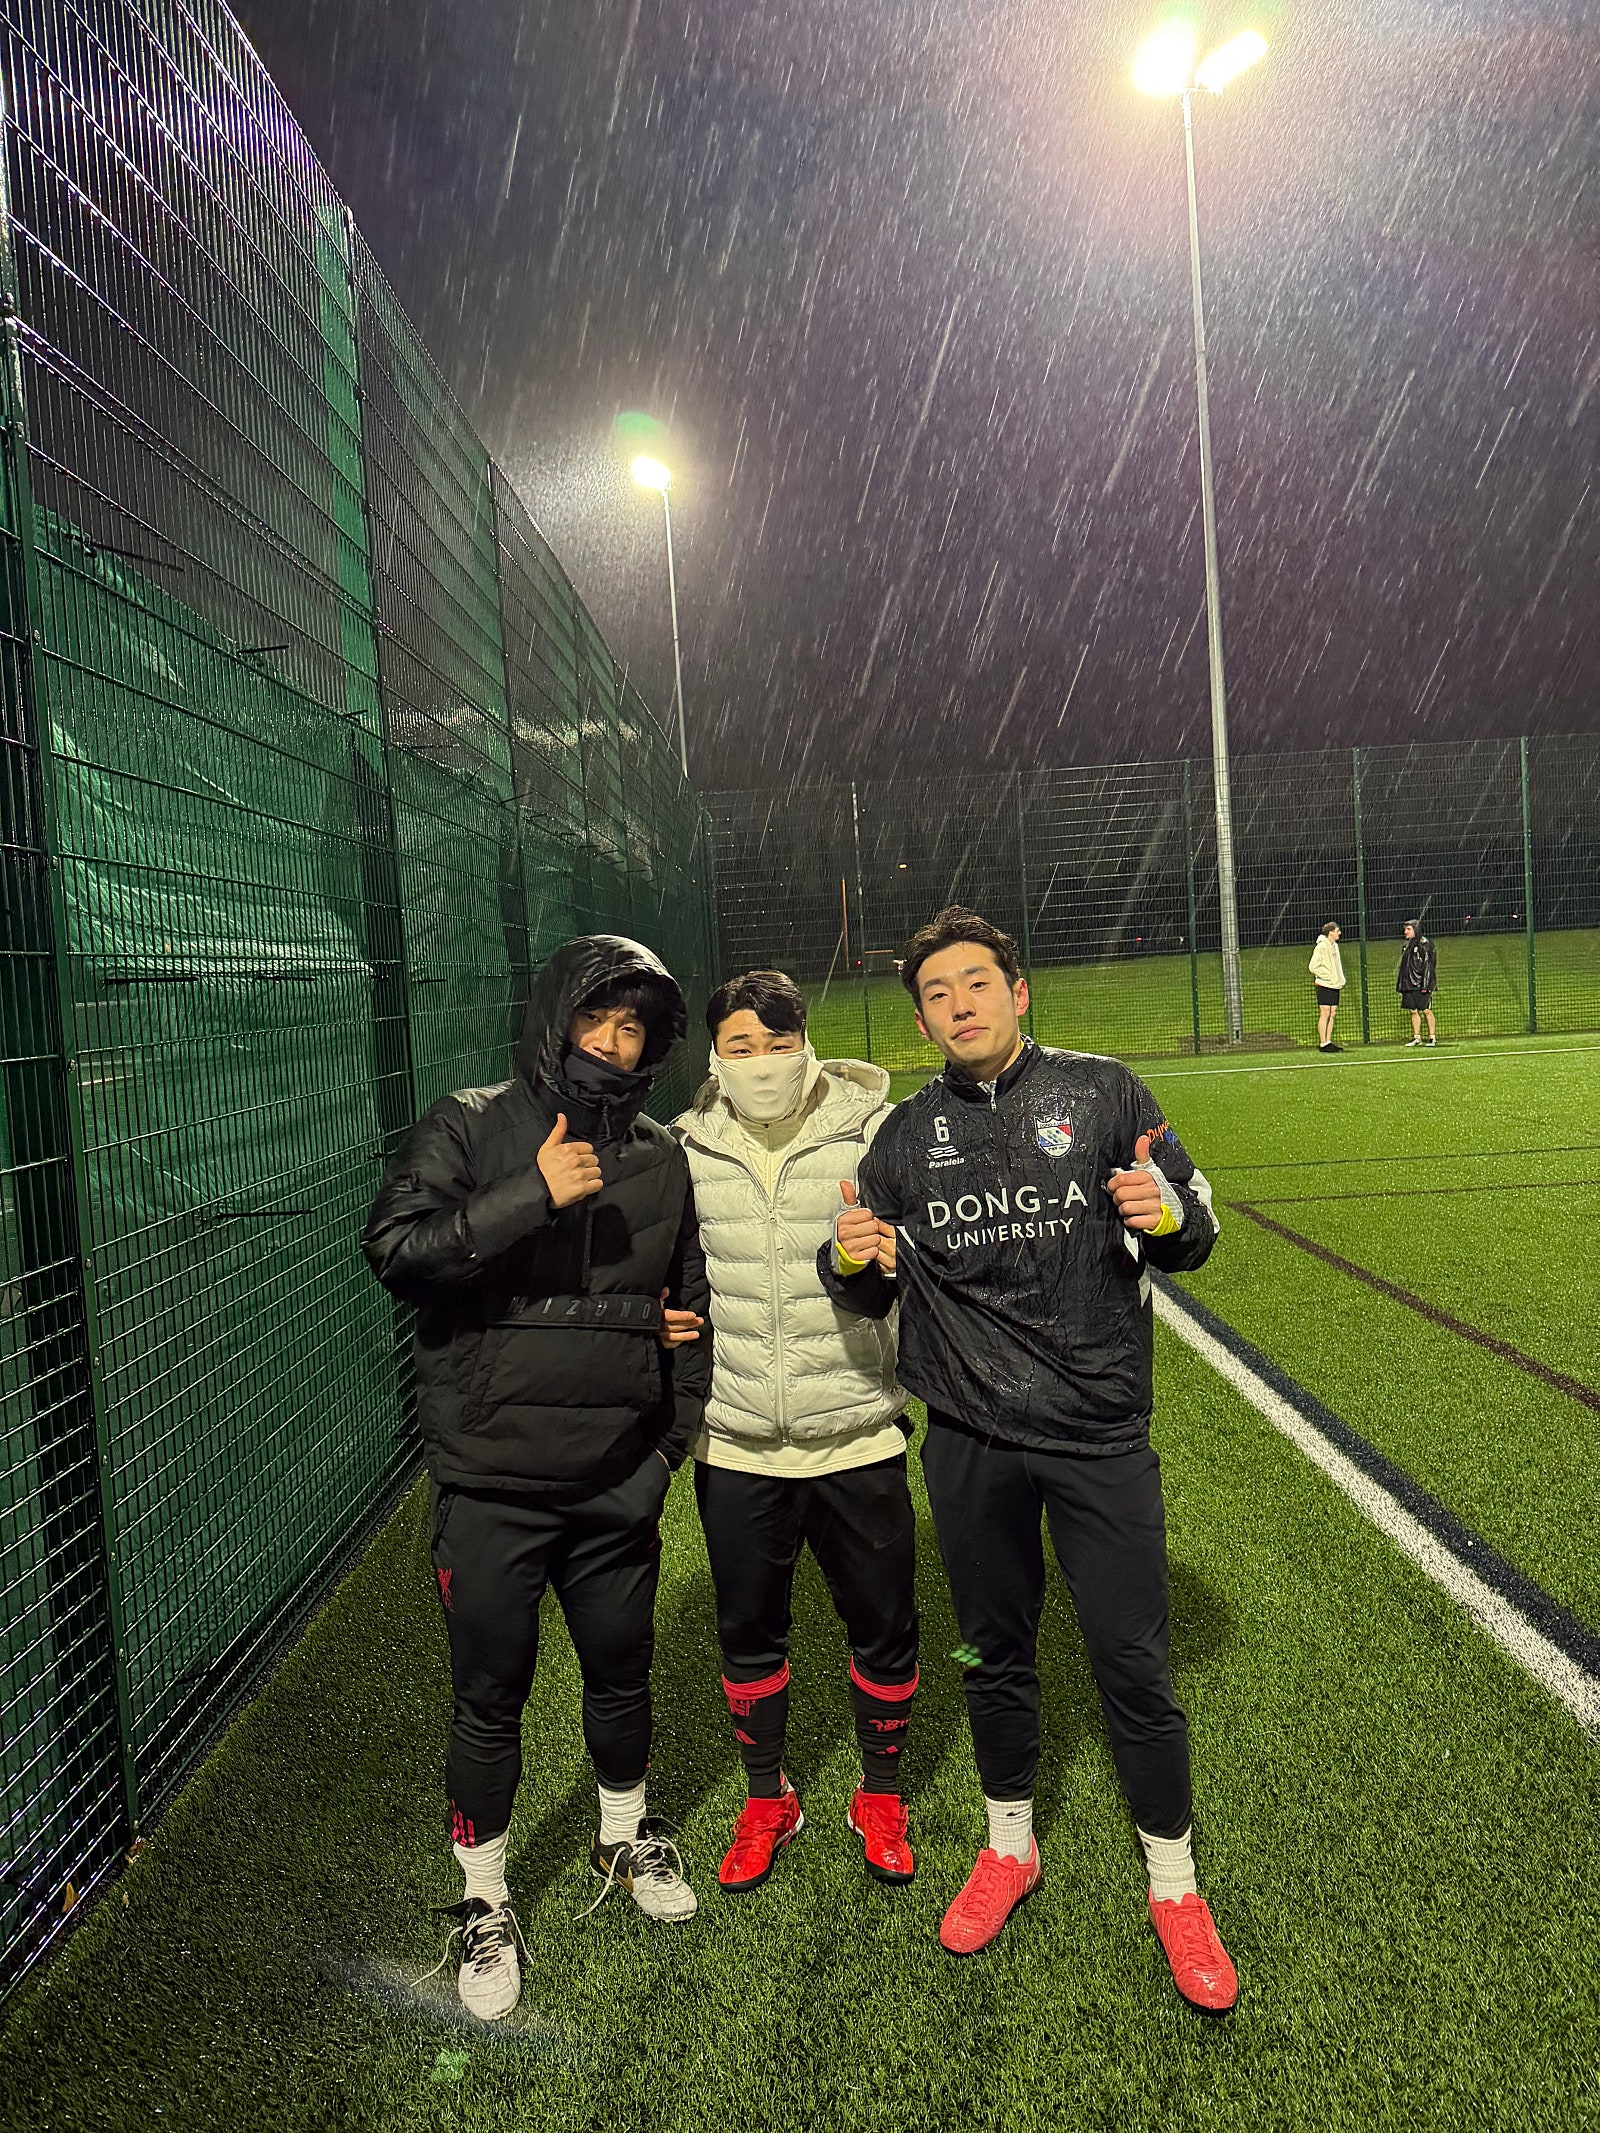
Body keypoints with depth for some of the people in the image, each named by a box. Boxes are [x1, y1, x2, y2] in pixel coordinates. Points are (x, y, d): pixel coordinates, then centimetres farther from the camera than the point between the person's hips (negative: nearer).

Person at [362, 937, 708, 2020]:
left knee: (623, 1675, 20)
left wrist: (672, 1436, 9)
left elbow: (689, 1300, 14)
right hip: (492, 1485, -3)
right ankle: (485, 1903, 34)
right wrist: (533, 1196, -27)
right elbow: (394, 1249, -19)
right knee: (490, 1701, 10)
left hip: (618, 1489, 4)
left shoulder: (661, 1156, 5)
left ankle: (625, 1836, 48)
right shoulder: (468, 1129, -6)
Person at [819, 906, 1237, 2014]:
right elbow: (869, 1295, 9)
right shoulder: (908, 1135, 3)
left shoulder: (1103, 1092, -4)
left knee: (1135, 1664, 6)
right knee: (995, 1655, 18)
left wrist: (1167, 1215, -23)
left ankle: (1174, 1884, 31)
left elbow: (1194, 1237, 0)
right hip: (971, 1444, 3)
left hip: (1101, 1432, -2)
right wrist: (848, 1261, -14)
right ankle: (1010, 1848, 42)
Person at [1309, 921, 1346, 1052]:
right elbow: (1313, 967, -16)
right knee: (1325, 1013, -7)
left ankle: (1328, 1042, 12)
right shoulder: (1321, 946, -12)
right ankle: (1323, 1043, -4)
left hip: (1334, 985, 8)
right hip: (1324, 984, -8)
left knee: (1332, 1013, 7)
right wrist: (1327, 976, -15)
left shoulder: (1334, 945, 13)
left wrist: (1340, 980, 12)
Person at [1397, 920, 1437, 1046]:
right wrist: (1400, 986, 15)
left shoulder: (1424, 944, -7)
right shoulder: (1407, 945, 16)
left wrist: (1426, 985, -19)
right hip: (1409, 984, 7)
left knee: (1426, 1010, -4)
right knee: (1413, 1011, 8)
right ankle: (1416, 1037, 12)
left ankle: (1432, 1037, 3)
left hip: (1421, 984, -7)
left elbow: (1428, 965, -12)